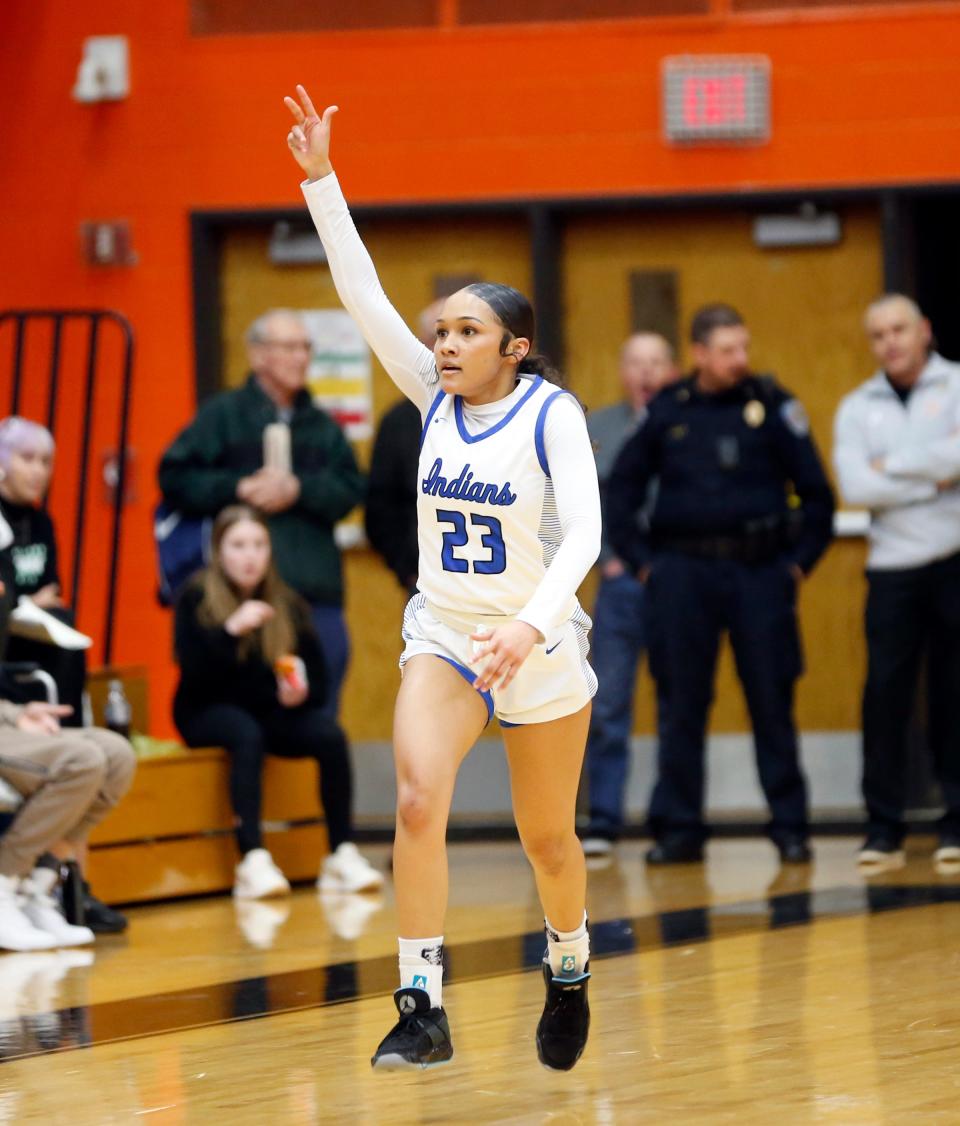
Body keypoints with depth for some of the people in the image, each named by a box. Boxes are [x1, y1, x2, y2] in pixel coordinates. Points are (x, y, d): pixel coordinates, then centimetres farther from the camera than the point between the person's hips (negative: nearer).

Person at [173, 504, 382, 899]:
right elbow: (194, 672, -20)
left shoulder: (288, 604, 3)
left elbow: (318, 678, 3)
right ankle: (253, 861, -45)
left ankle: (342, 855, -23)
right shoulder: (196, 599, -7)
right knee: (246, 734, -37)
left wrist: (301, 693, -19)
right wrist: (231, 630, -32)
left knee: (329, 734, -25)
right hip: (208, 714, -4)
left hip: (271, 712, 4)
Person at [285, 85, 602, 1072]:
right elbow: (362, 296, -7)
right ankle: (423, 1009, -19)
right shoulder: (436, 397, -2)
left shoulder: (552, 414, -13)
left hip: (540, 647, -3)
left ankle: (569, 974, 40)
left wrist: (532, 624, -38)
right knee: (417, 800, -21)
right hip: (442, 634, 3)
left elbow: (582, 533, -23)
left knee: (547, 838, 11)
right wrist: (320, 181, -15)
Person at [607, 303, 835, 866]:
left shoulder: (773, 405, 1)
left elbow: (816, 492, 4)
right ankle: (678, 830, 8)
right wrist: (643, 560, 6)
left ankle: (791, 827, 7)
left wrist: (798, 562, -1)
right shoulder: (667, 412, 6)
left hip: (760, 571, -1)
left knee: (773, 704, 1)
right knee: (681, 707, 3)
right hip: (683, 573, 1)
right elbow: (622, 491, 14)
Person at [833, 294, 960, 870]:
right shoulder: (858, 408, 10)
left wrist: (894, 465, -7)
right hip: (894, 567, 2)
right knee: (886, 693, -5)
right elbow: (857, 487, -4)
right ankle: (884, 827, -1)